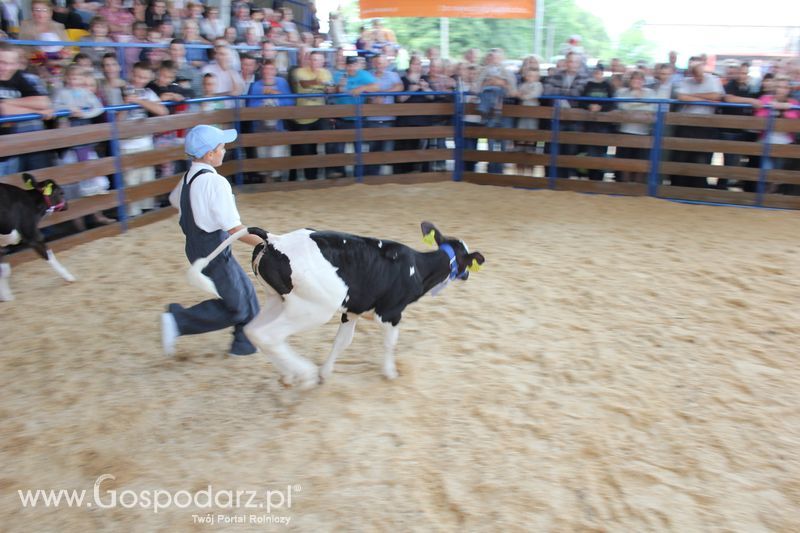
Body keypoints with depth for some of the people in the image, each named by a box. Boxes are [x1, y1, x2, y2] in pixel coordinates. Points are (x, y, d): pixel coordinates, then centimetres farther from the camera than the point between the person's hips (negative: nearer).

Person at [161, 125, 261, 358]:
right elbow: (235, 229, -25)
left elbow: (174, 199, 25)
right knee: (236, 307, 5)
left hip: (196, 248, 9)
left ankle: (245, 343, 29)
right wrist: (265, 244, -20)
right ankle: (179, 320, 3)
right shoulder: (216, 183, -23)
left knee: (245, 291, 19)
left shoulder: (189, 177, 3)